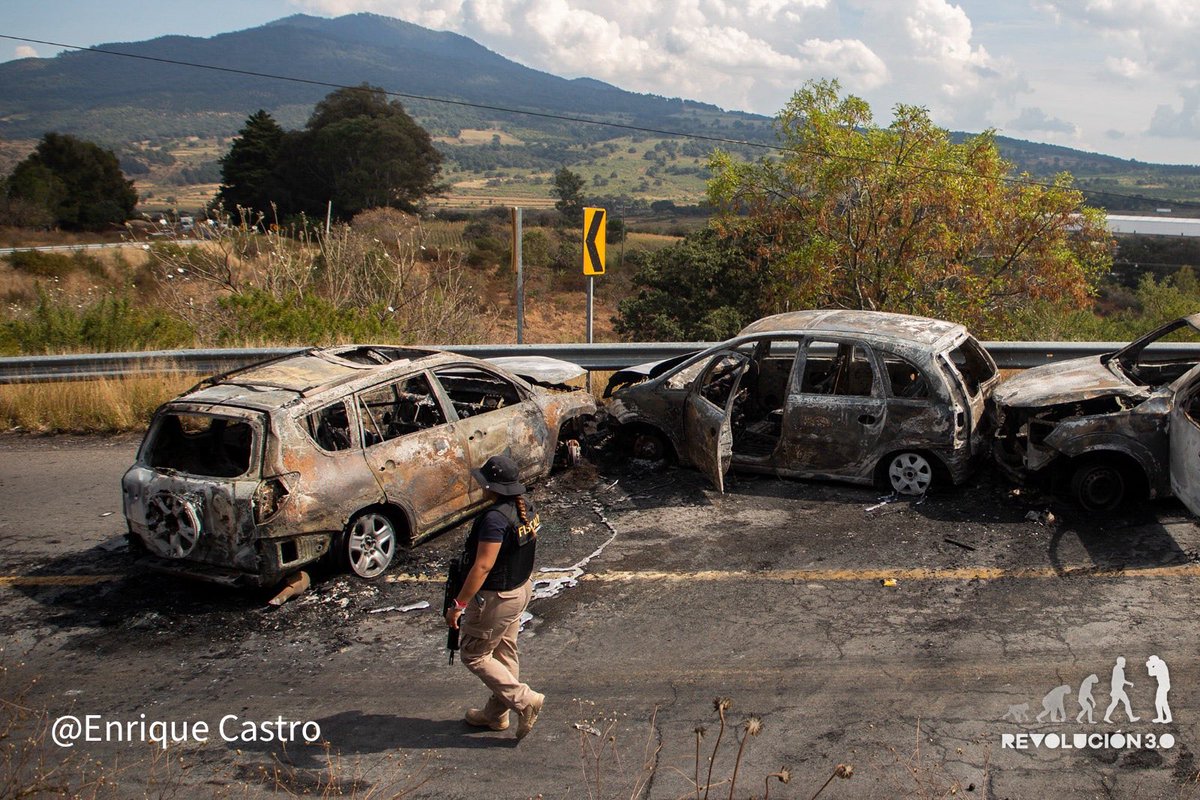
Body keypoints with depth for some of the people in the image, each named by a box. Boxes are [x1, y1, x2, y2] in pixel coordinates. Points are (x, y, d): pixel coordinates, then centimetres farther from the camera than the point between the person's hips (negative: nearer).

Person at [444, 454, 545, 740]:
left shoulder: (495, 518, -30)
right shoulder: (528, 508, -2)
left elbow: (483, 566, -30)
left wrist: (459, 604, -24)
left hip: (495, 598, -9)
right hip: (521, 590, 9)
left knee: (474, 655, 8)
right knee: (504, 653, 20)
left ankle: (525, 700, 5)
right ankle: (496, 714, 35)